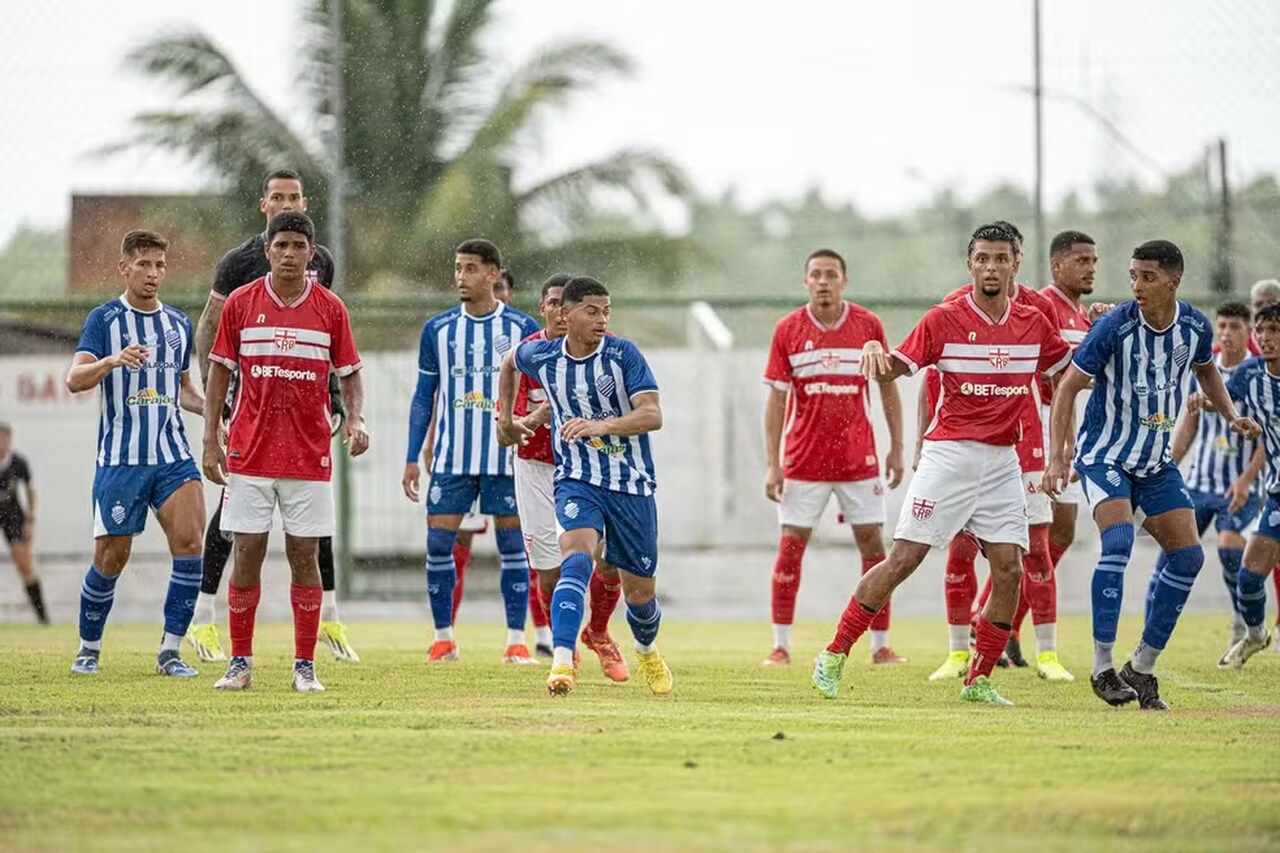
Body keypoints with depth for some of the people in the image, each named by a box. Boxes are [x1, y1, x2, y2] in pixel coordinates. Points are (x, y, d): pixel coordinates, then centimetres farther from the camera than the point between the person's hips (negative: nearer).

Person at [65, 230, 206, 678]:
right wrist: (112, 360, -32)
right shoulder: (104, 319, -1)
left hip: (173, 456, 3)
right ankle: (88, 649, 21)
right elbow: (75, 379, -13)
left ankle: (170, 651, -6)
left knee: (189, 542, -14)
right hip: (119, 459, -3)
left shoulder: (179, 323, 13)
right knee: (111, 558, 1)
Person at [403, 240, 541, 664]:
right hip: (451, 457, 2)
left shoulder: (522, 327, 1)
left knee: (512, 544, -1)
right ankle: (444, 637, 10)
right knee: (438, 543, -1)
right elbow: (424, 396, 11)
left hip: (507, 457, -2)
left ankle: (516, 640, 5)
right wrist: (412, 458, 5)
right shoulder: (438, 329, 6)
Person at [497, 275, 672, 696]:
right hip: (577, 482, 0)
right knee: (577, 557, -29)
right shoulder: (542, 356, -1)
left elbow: (653, 415, -20)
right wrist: (504, 416, 27)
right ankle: (562, 662, -39)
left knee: (640, 590, 10)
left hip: (631, 484, 0)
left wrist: (600, 426, -34)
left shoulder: (623, 354, -10)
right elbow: (510, 361, 24)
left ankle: (647, 651, 43)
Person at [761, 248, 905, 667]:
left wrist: (896, 448, 2)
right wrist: (772, 463, -5)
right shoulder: (788, 330, -1)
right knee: (791, 547, -1)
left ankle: (880, 645, 6)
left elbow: (888, 388, 8)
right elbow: (776, 400, 0)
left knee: (873, 544, -1)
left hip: (859, 458, 1)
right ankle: (781, 645, 6)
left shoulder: (868, 325, 0)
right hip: (804, 459, -1)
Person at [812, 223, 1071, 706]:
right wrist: (875, 354, -28)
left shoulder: (1034, 324, 8)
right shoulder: (944, 320, -4)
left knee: (1009, 568, -6)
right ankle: (834, 656, 2)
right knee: (903, 559, -8)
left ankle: (979, 681, 5)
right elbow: (891, 371, -5)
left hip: (1003, 461, 4)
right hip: (949, 453, -4)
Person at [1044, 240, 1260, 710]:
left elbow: (1205, 371, 18)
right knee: (1118, 540, -26)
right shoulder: (1114, 326, -20)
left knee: (1188, 556, -3)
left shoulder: (1195, 326, -5)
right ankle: (1102, 667, -18)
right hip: (1105, 455, -5)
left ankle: (1142, 668, 8)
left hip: (1156, 460, 5)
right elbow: (1068, 387, -13)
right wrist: (1056, 457, -20)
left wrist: (1231, 415, 3)